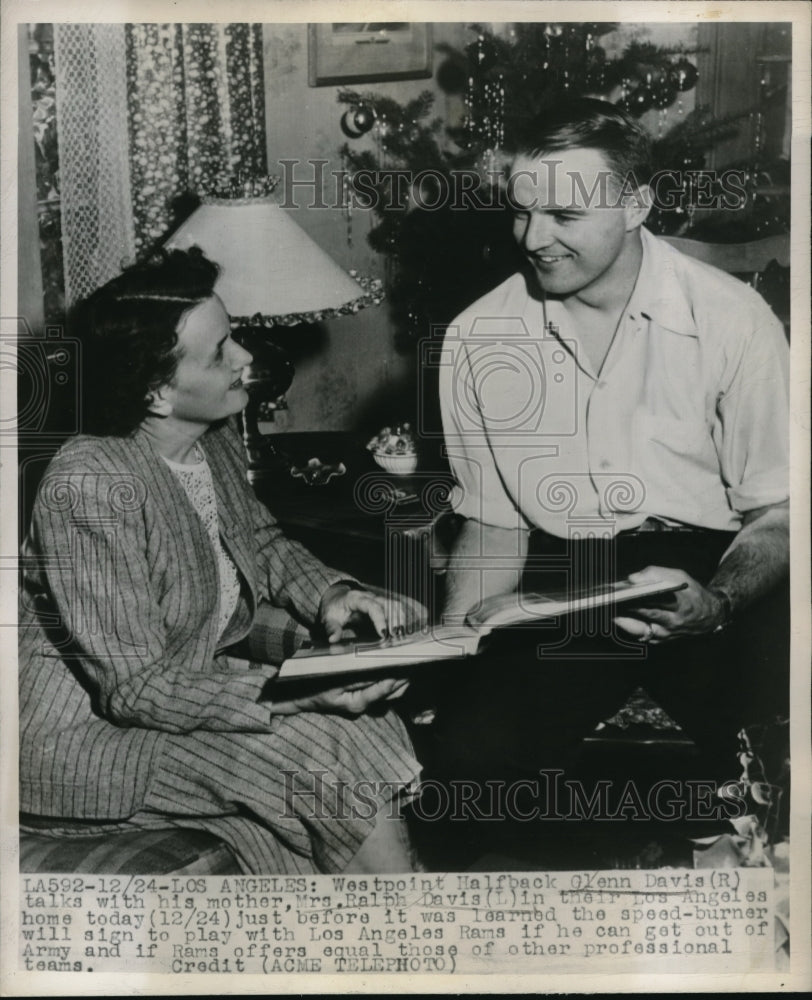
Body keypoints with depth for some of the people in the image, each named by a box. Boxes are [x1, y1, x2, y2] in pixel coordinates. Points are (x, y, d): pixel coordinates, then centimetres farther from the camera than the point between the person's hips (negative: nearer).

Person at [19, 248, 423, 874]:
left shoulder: (217, 441, -2)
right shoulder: (91, 485, -27)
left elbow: (262, 541, 18)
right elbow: (136, 688, -26)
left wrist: (331, 594, -3)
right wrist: (297, 695, -33)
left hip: (187, 686, 8)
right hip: (80, 736, -8)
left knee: (367, 722, -12)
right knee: (333, 749, -20)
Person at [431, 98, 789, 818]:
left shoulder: (733, 319, -5)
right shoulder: (477, 339, 3)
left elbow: (775, 509, -2)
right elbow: (494, 523, 10)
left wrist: (715, 604, -23)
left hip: (713, 570, -1)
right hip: (557, 583, 2)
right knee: (473, 744, -24)